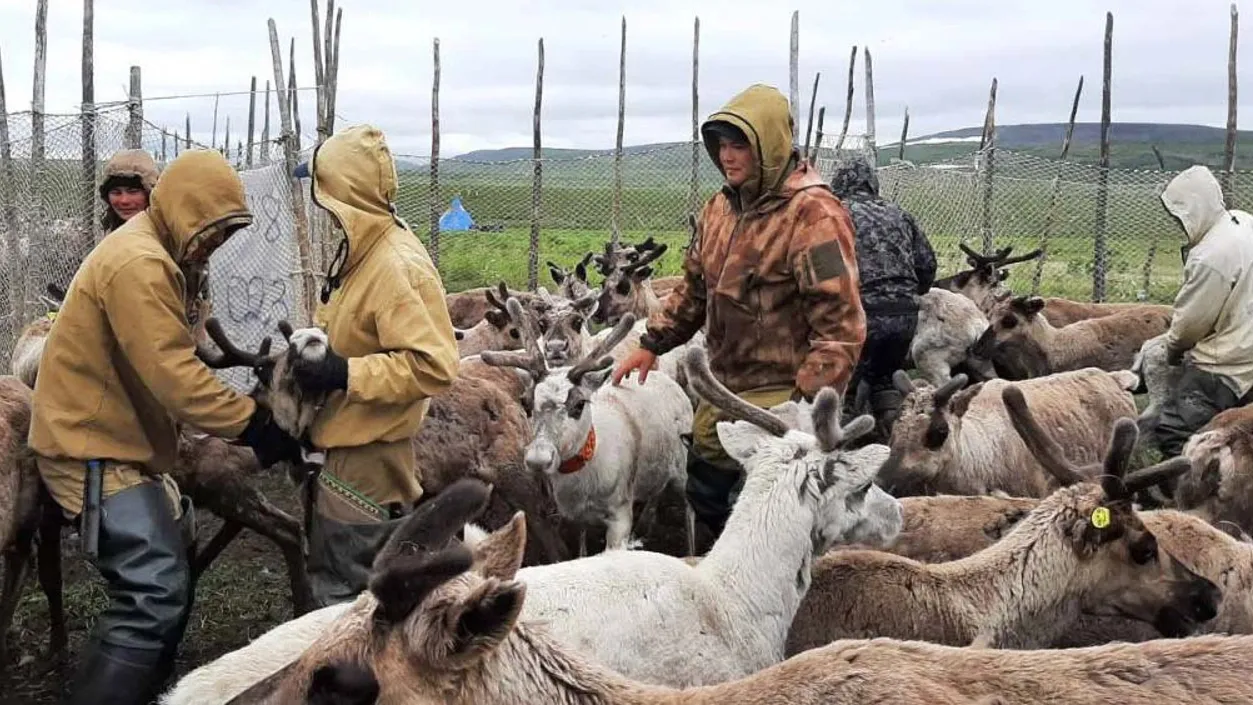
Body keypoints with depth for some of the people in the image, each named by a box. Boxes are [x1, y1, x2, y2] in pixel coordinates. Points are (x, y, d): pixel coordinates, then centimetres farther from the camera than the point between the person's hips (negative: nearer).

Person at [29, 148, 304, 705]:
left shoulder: (147, 253, 16)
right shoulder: (138, 263, -20)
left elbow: (164, 360, 16)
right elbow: (172, 374, -27)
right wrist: (254, 424, -23)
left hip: (115, 443, 11)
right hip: (96, 453, -11)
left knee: (164, 586, 17)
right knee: (155, 597, -18)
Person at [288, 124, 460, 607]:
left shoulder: (399, 267, -23)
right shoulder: (367, 249, 6)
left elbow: (434, 366, -29)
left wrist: (344, 374, -26)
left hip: (367, 458, -10)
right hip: (349, 447, 10)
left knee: (342, 600, 1)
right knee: (334, 583, 21)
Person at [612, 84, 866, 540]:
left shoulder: (813, 215, -19)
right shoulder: (721, 207, 8)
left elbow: (841, 324, -22)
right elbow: (694, 286, 20)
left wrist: (807, 405, -25)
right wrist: (652, 344, 13)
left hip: (782, 394, -9)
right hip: (724, 387, 9)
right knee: (704, 493, 19)